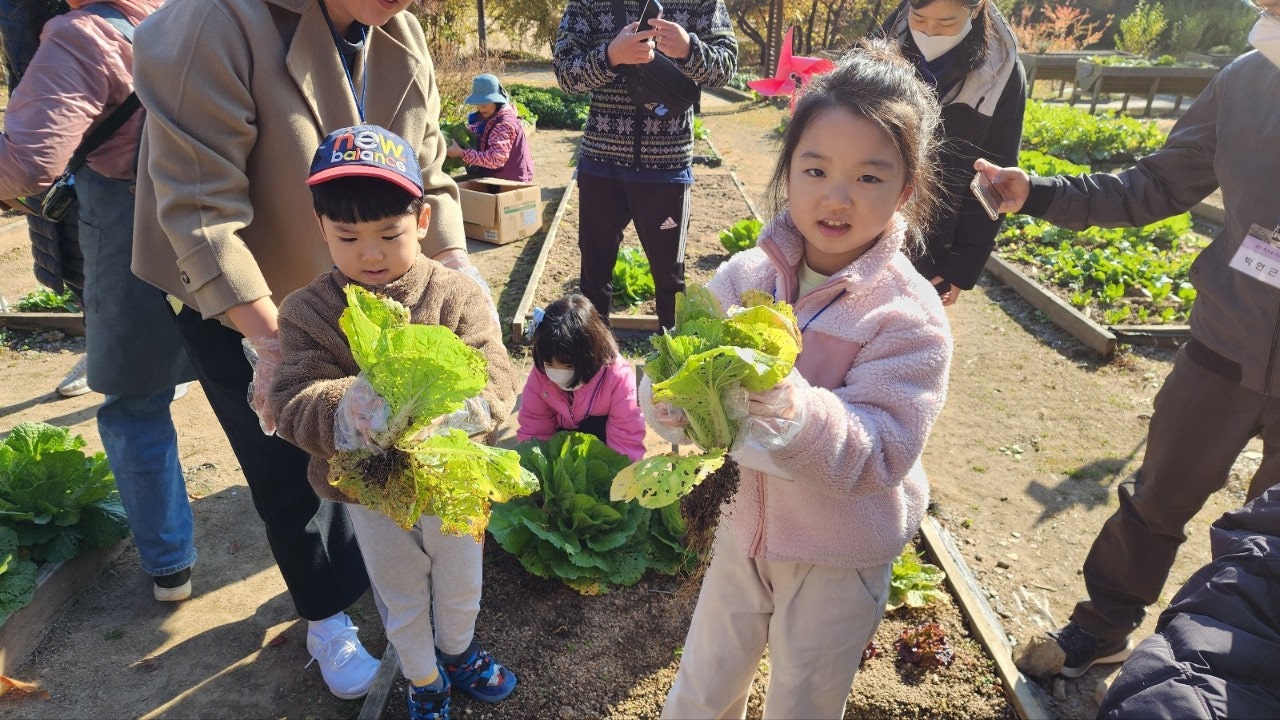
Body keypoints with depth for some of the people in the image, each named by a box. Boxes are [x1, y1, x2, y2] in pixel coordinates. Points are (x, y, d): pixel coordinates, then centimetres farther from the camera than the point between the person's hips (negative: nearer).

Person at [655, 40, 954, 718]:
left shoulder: (909, 317, -22)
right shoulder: (744, 275, -11)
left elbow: (883, 452, -28)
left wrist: (801, 415, -46)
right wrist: (668, 402, -36)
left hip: (839, 559, -3)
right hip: (742, 526, 3)